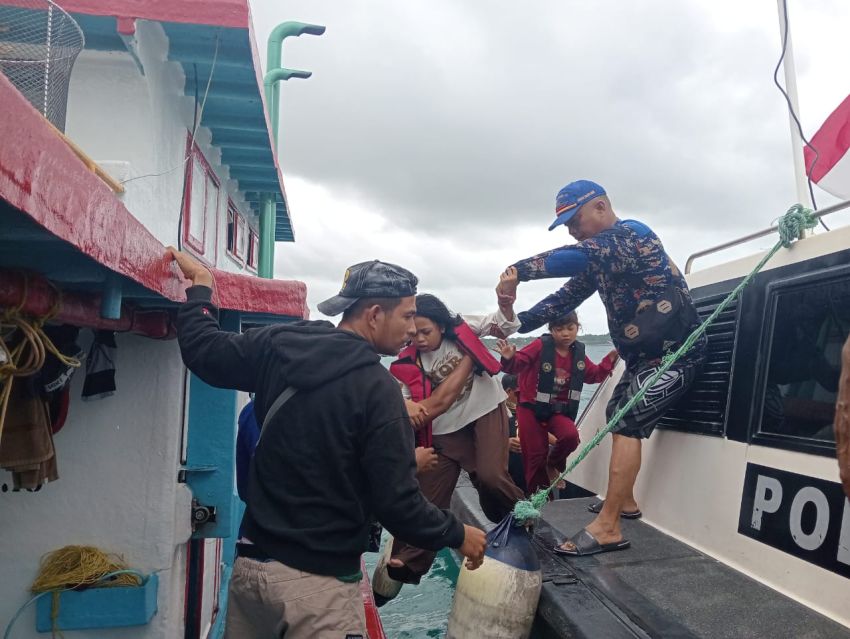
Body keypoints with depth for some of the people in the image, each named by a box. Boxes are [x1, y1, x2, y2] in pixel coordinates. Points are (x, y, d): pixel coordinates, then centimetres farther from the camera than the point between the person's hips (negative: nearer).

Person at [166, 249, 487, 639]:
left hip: (251, 562, 6)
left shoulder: (277, 344, -3)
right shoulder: (376, 388, -18)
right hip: (318, 580, -6)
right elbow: (397, 504, -19)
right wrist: (457, 534, -2)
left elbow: (203, 350, 11)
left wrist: (200, 284, 25)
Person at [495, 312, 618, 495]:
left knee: (571, 436, -26)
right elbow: (518, 363, -17)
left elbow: (594, 375, 14)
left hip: (559, 410, 3)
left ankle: (553, 465, 6)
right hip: (531, 408, -3)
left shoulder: (579, 353, 3)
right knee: (535, 454, 0)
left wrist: (610, 359, 2)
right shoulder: (540, 346, -13)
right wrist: (509, 359, -40)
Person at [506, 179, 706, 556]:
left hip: (675, 351, -10)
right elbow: (567, 296, 6)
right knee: (617, 414, 18)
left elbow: (580, 256, -39)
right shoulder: (600, 255, 10)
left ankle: (607, 528, -17)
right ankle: (624, 500, 32)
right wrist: (517, 322, -7)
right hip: (644, 354, 10)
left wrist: (519, 269, -47)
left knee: (628, 422, -18)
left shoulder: (632, 235, -20)